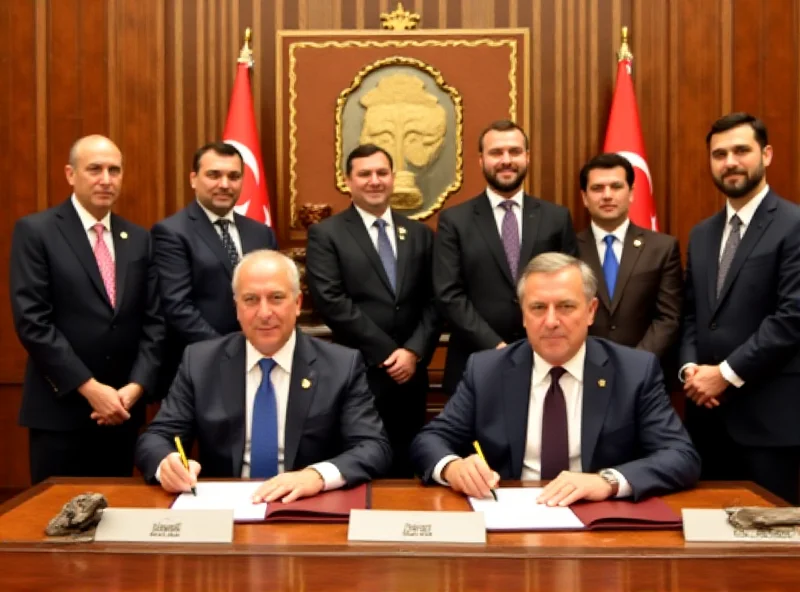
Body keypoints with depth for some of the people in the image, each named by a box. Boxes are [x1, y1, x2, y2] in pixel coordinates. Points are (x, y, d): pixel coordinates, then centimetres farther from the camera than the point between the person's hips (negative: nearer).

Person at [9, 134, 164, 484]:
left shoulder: (138, 239, 9)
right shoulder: (35, 231, -5)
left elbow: (154, 320, 6)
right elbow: (32, 321, -12)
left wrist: (136, 387, -7)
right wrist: (90, 388, -16)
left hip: (123, 408, 4)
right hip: (60, 409, -4)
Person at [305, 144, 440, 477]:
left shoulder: (420, 235, 12)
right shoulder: (326, 235, -1)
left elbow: (433, 302, 6)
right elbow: (331, 302, -12)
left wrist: (414, 352, -9)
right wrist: (387, 354, -13)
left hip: (410, 375, 4)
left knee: (404, 472, 13)